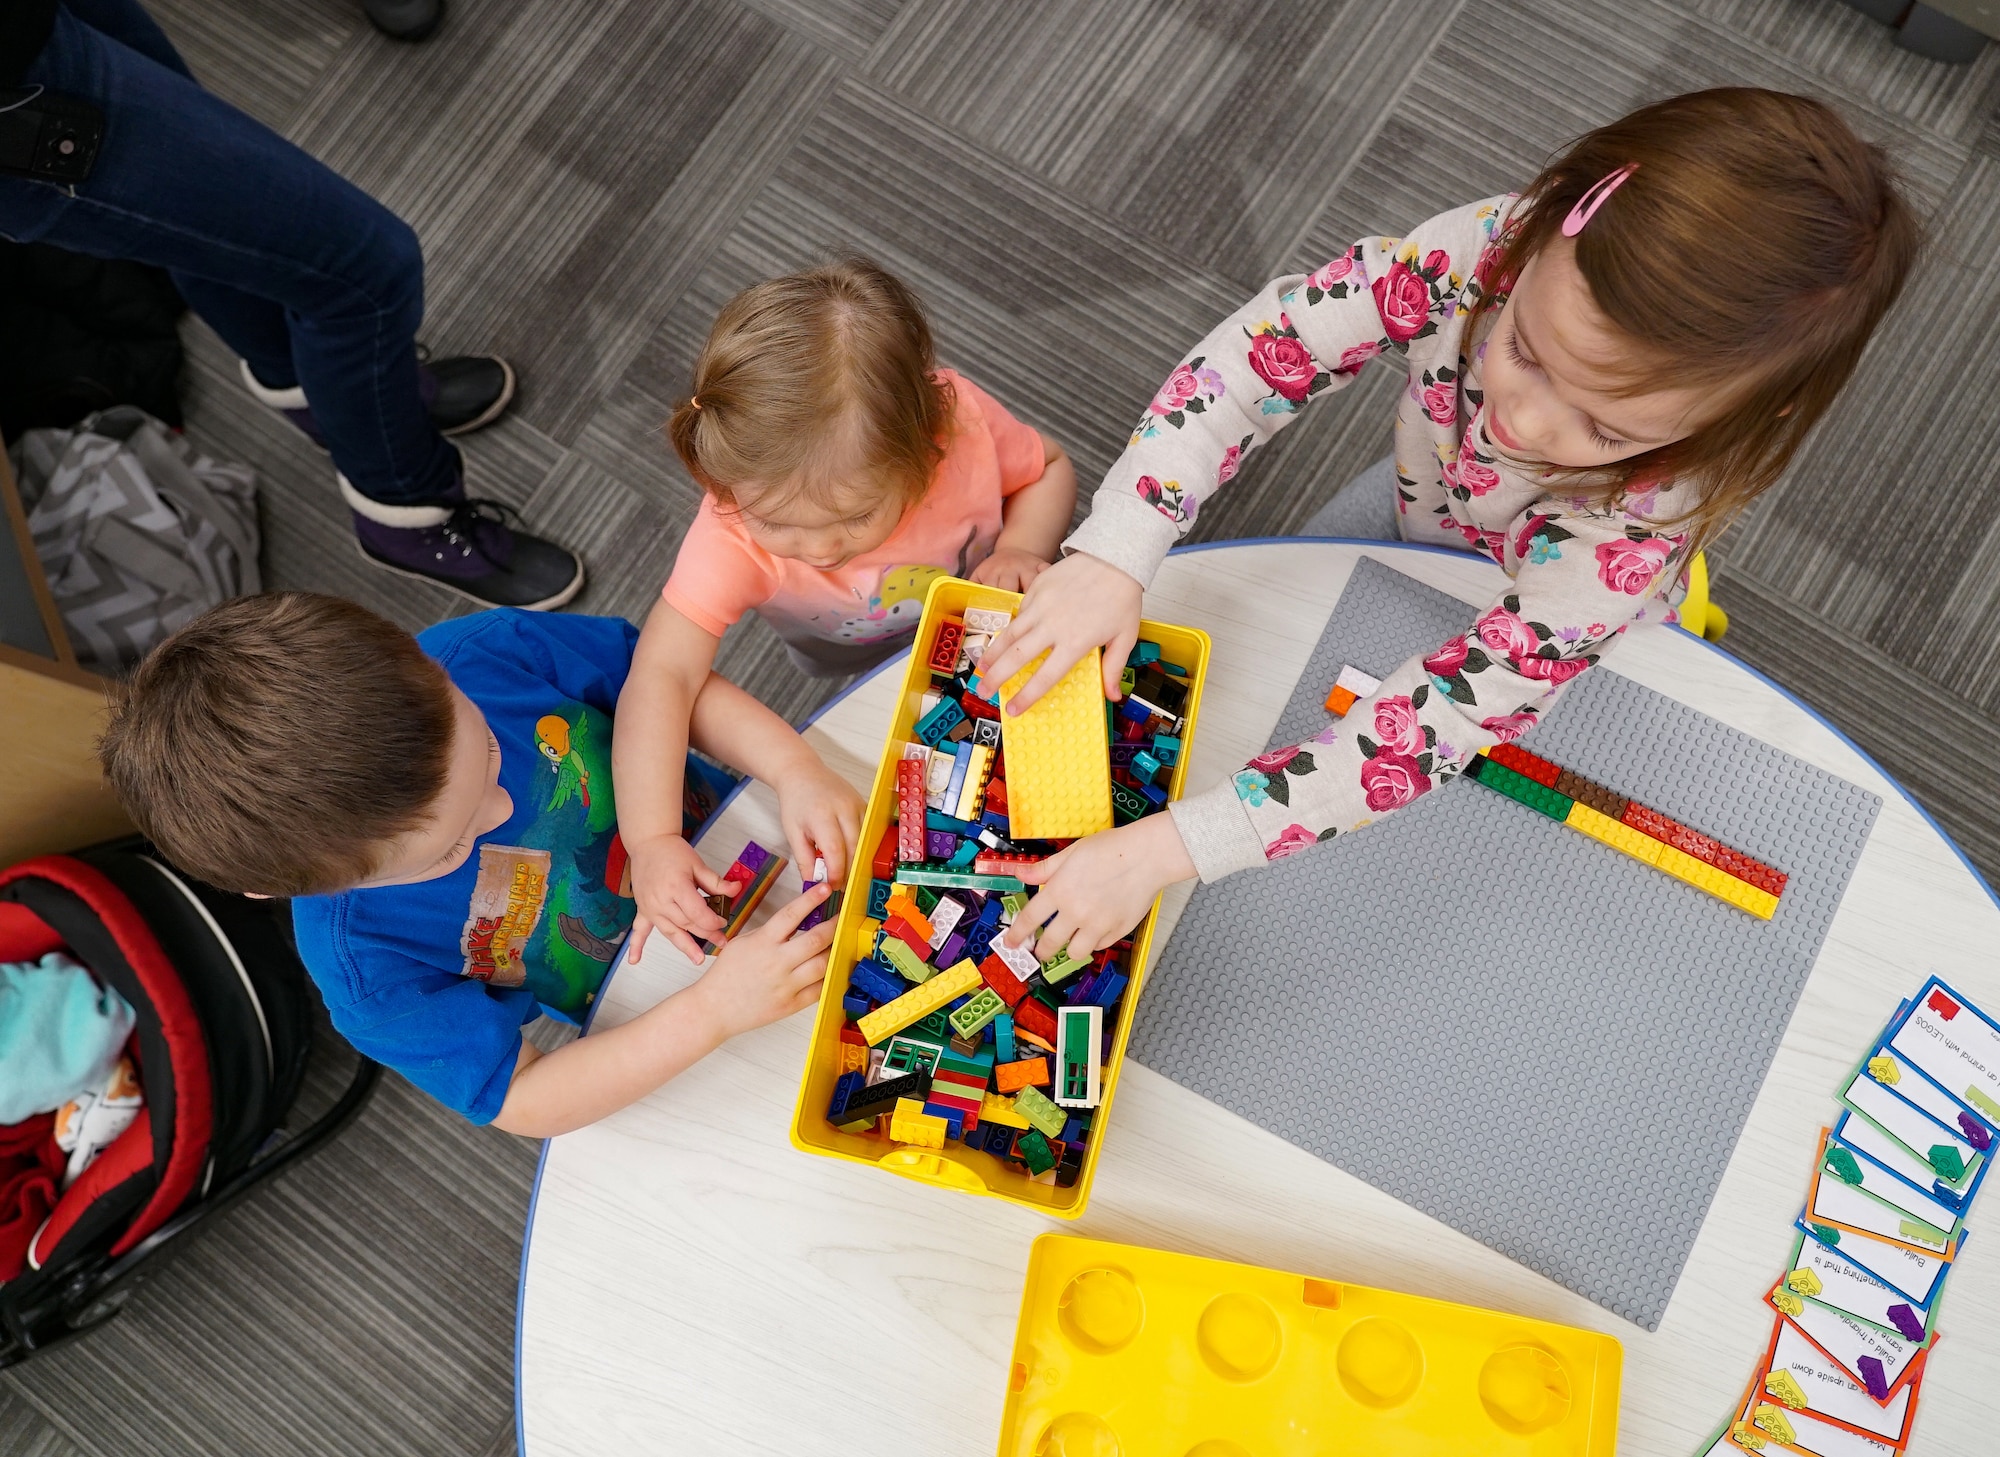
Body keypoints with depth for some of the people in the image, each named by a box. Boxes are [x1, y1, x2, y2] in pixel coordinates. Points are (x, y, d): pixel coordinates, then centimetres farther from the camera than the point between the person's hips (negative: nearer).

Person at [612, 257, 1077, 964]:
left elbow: (1050, 468, -19)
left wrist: (1022, 548, -39)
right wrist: (651, 841, -55)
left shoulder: (959, 423, -42)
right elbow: (663, 675, -46)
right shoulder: (734, 532, -45)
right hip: (849, 657, 0)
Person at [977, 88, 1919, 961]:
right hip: (1417, 518, 3)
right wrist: (1114, 555, -46)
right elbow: (1265, 347, -33)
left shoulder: (1644, 518, -47)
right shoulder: (1487, 250, -40)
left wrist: (1163, 848, -53)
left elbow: (1450, 716, -48)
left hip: (1563, 655, -3)